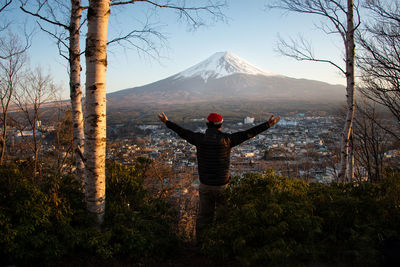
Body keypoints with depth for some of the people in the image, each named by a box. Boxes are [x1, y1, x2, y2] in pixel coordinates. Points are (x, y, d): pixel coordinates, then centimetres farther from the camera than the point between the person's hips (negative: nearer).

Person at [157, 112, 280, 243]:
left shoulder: (200, 139, -7)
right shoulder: (227, 139, -13)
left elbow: (182, 132, 6)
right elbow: (248, 133, -10)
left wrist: (166, 122, 20)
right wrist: (267, 124, -2)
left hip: (204, 184, 2)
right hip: (222, 185, -2)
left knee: (204, 215, 15)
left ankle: (201, 242, 25)